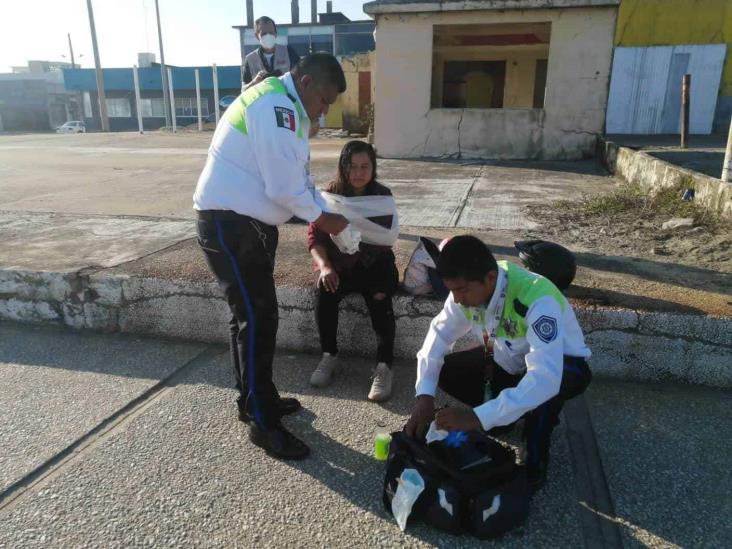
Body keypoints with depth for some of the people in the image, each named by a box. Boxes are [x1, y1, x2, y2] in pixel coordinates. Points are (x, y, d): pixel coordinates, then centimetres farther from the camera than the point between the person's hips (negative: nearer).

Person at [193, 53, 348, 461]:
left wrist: (323, 214, 6)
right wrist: (321, 218, -7)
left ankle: (257, 399, 31)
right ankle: (264, 424, 5)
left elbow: (298, 175, 17)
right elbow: (285, 186, -22)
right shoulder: (276, 107, -17)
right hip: (230, 223, -11)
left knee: (256, 315, 16)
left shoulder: (284, 107, 16)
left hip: (252, 222, 11)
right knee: (257, 318, -7)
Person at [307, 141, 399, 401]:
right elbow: (315, 235, -8)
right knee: (324, 292, -28)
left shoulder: (382, 195, -5)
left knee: (380, 298, -30)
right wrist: (325, 266, -25)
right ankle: (329, 355, -9)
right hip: (338, 262, 1)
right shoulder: (330, 194, -5)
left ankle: (384, 366, -21)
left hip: (374, 262, 0)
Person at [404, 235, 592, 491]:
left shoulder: (537, 300, -40)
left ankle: (536, 460, -11)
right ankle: (506, 411, 10)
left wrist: (479, 418, -50)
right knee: (444, 370, -13)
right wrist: (425, 395, -27)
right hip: (508, 361, 5)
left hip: (560, 367, -5)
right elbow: (440, 334, -14)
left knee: (547, 384, -39)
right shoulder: (468, 288, -21)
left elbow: (545, 378, -48)